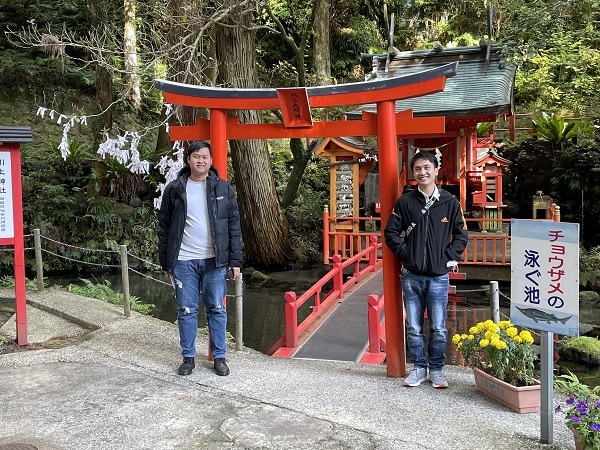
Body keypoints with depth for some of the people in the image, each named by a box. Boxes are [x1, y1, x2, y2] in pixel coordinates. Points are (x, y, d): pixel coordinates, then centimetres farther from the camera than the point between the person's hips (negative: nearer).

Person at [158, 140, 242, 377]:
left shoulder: (223, 188, 3)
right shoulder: (174, 189, 2)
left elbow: (234, 226, 3)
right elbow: (164, 228, 6)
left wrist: (235, 261, 0)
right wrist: (165, 262, 4)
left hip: (214, 260, 0)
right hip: (183, 261, 0)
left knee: (217, 310, 8)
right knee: (186, 310, 8)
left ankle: (220, 357, 19)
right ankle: (188, 357, 21)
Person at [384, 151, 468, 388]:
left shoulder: (449, 202, 1)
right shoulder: (405, 201, 1)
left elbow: (461, 234, 8)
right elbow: (391, 232, 6)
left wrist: (449, 257, -1)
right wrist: (405, 253, -2)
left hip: (438, 276, -1)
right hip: (411, 276, 1)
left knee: (438, 328, 5)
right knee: (413, 327, 9)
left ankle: (436, 369, 22)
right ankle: (418, 368, 24)